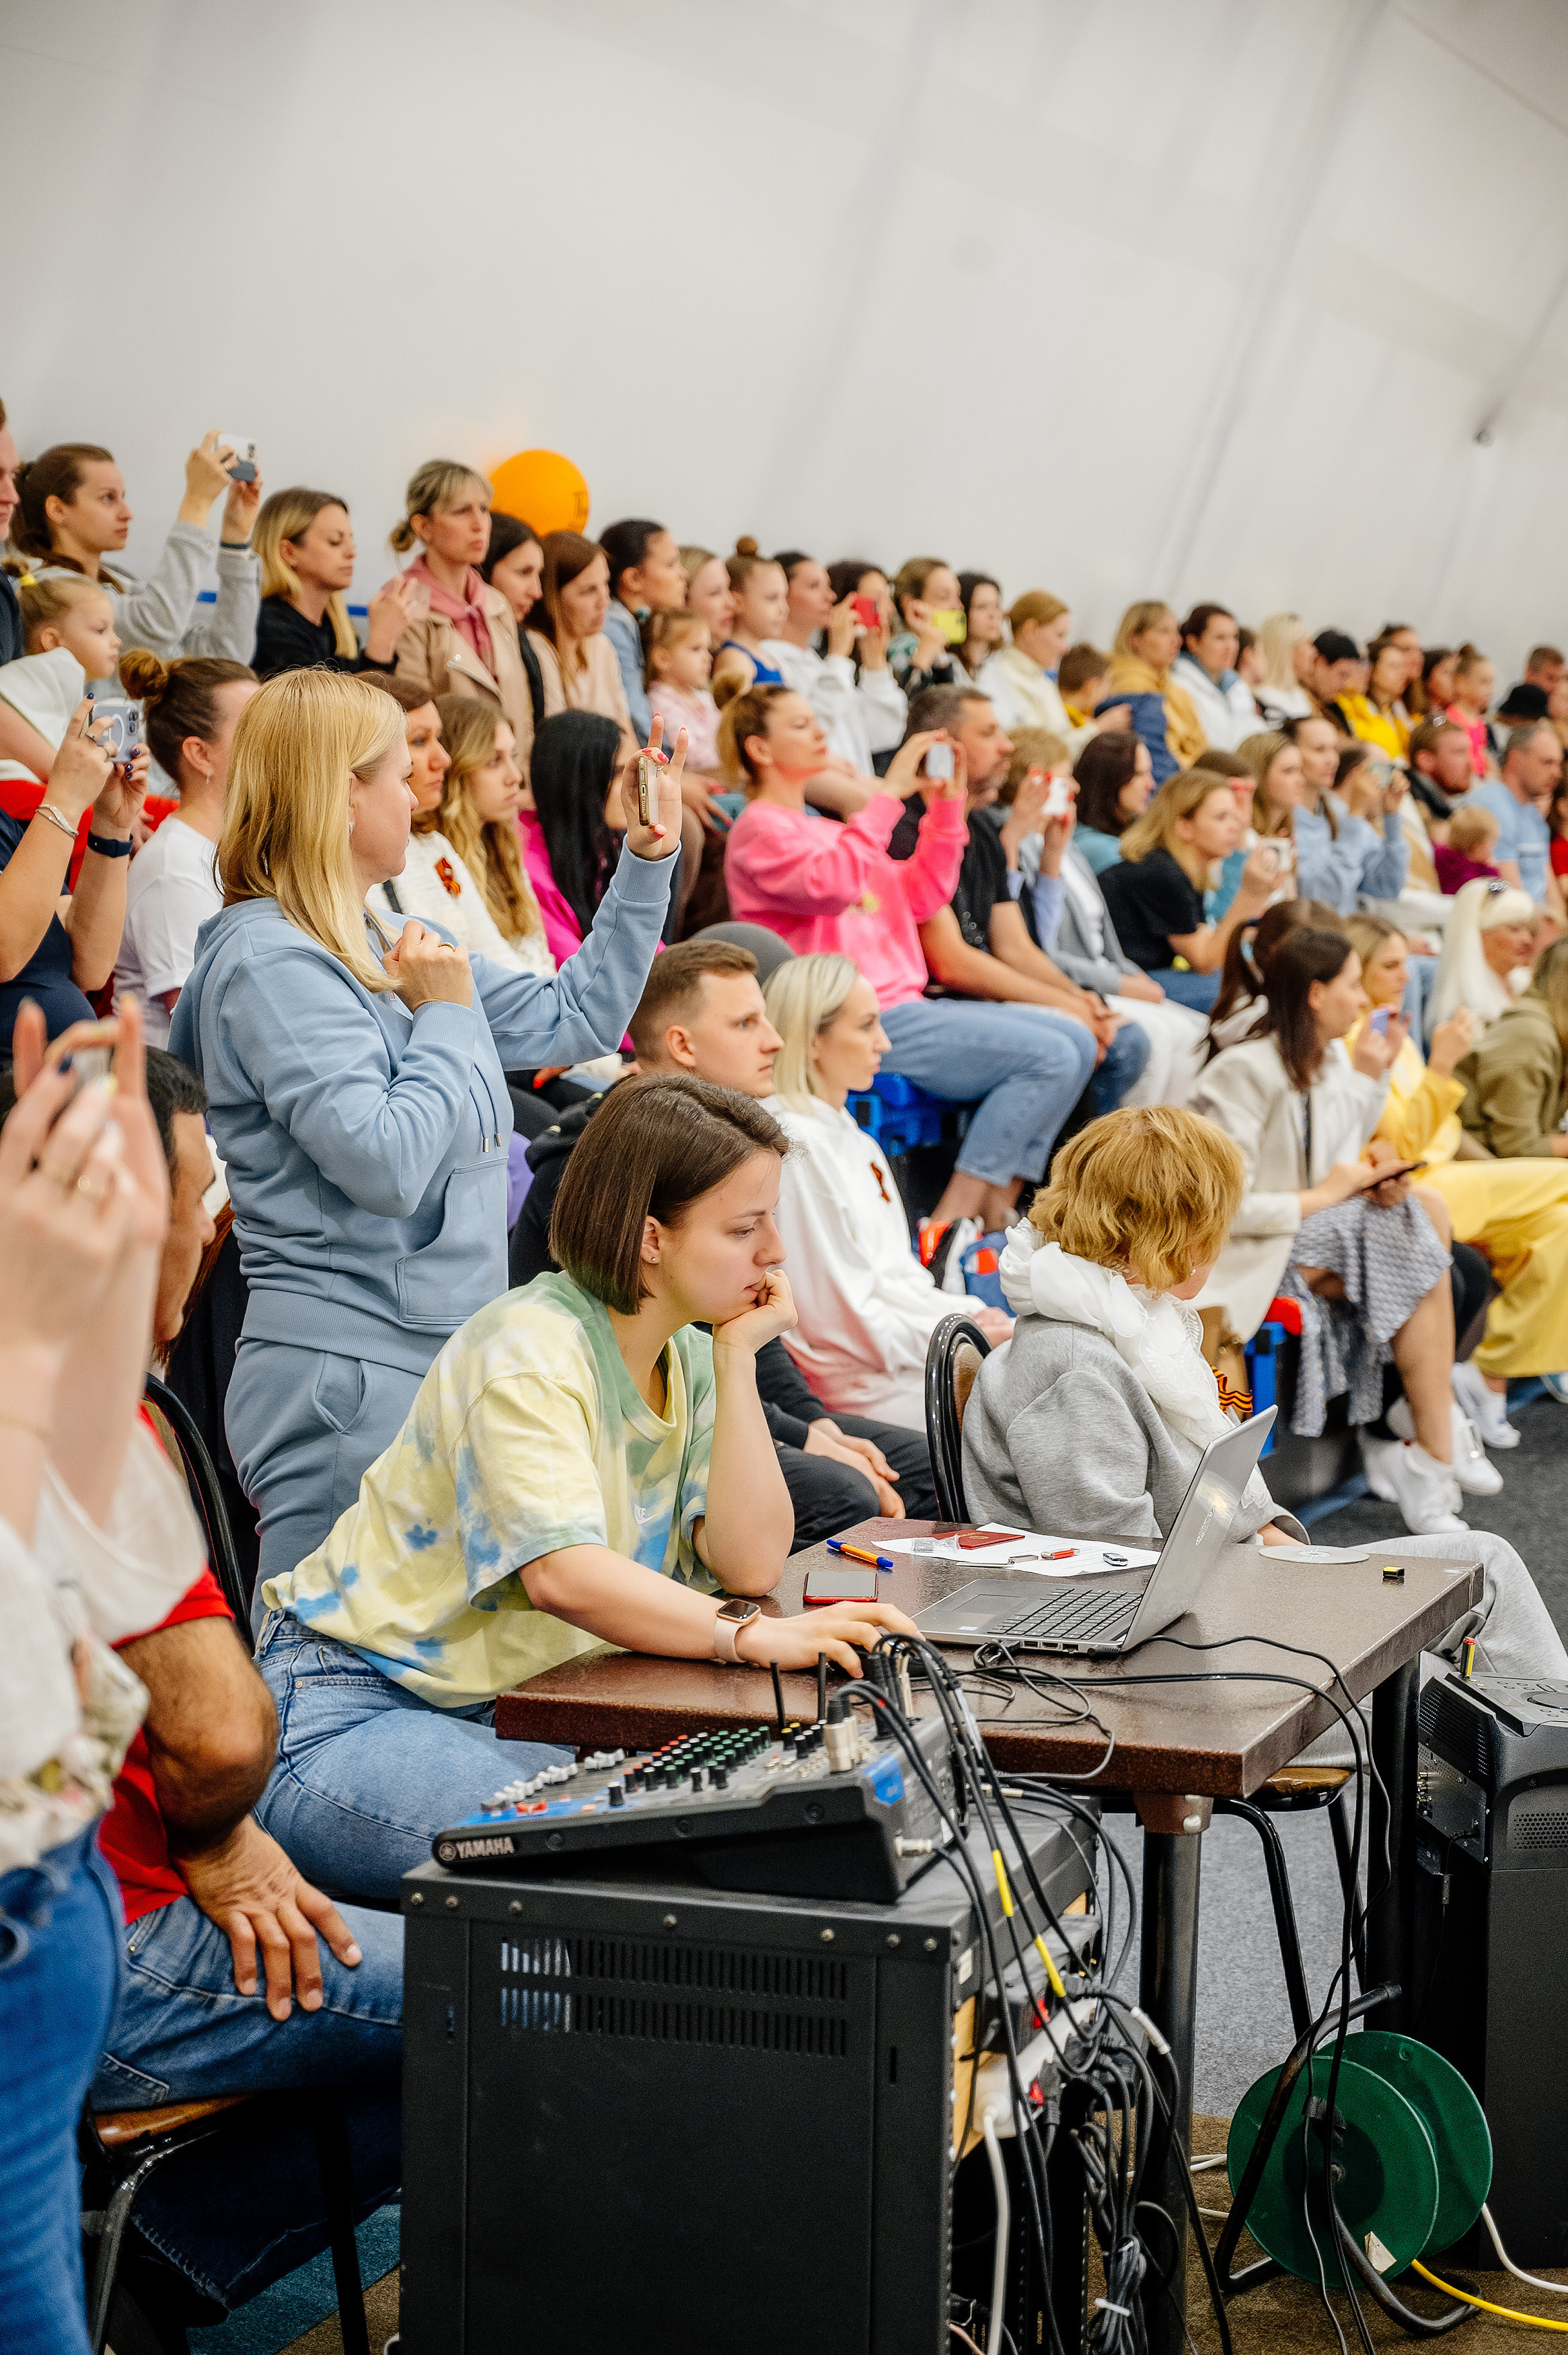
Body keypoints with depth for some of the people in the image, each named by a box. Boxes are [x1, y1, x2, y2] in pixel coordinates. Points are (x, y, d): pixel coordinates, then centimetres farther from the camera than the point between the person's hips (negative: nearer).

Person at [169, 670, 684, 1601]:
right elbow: (385, 1164, -24)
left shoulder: (386, 949, 14)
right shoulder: (272, 963, -13)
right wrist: (448, 1014, -10)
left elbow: (577, 1019, 23)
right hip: (345, 1374, -9)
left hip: (429, 1364, 9)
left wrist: (650, 861, 19)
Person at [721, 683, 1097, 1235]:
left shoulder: (825, 828, 24)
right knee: (1048, 1058, -18)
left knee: (1077, 1043, 2)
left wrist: (947, 805, 12)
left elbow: (922, 897, 21)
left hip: (899, 1004, 10)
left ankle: (995, 1214, -3)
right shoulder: (759, 828, -4)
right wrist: (890, 793, -20)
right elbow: (832, 885, -24)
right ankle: (950, 1226, -17)